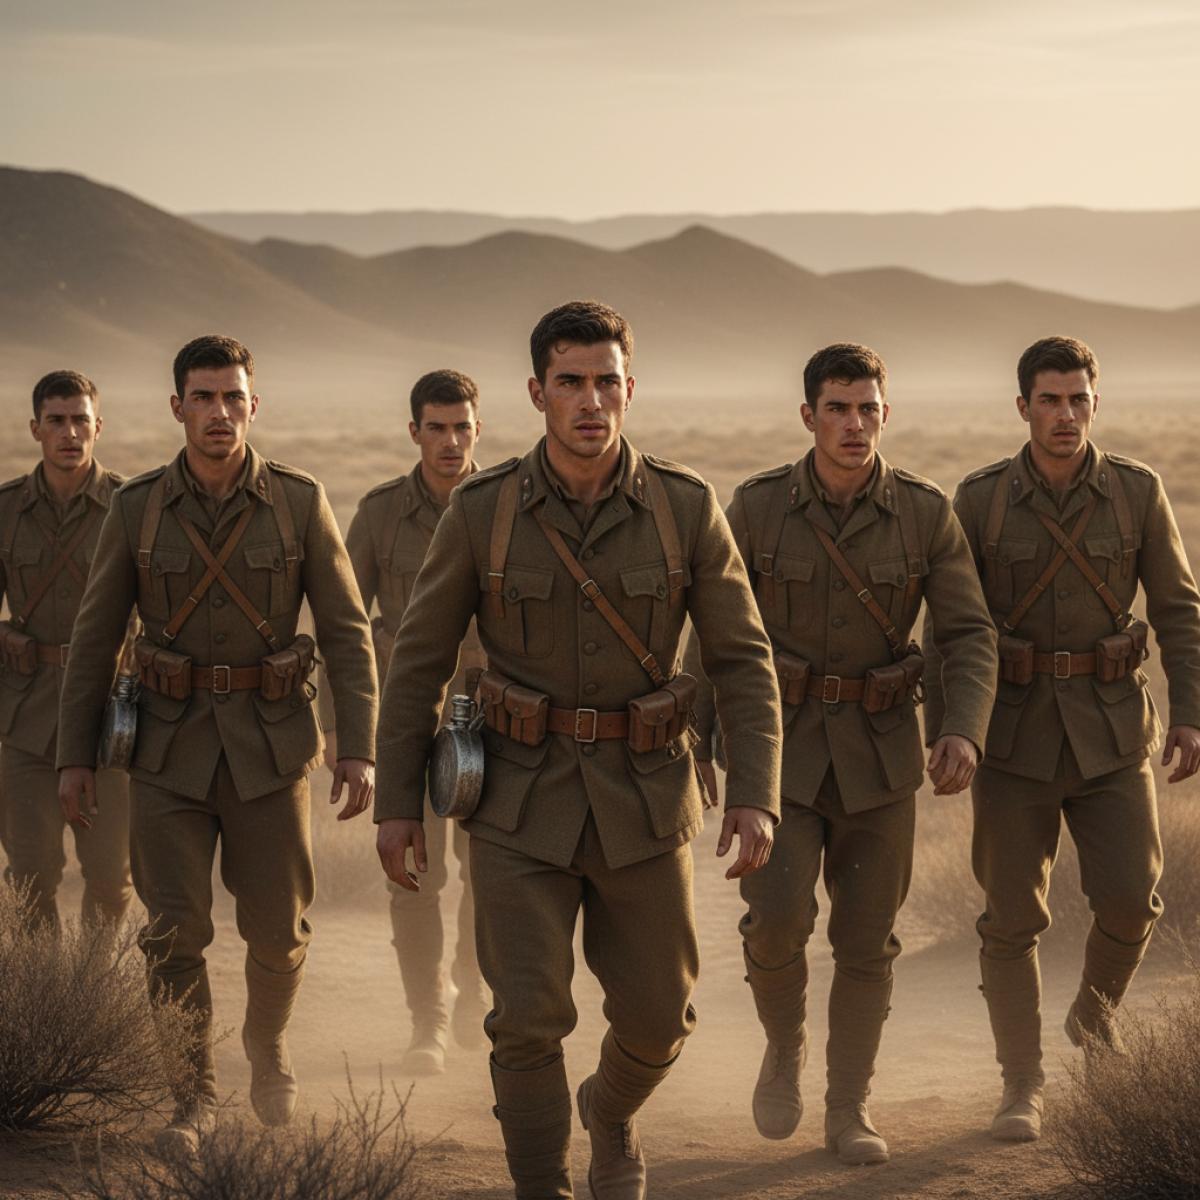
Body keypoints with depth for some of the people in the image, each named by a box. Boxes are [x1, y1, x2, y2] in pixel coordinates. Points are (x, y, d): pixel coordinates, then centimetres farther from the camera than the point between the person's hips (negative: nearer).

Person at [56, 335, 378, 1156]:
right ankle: (194, 1097, 10)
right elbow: (95, 636, 3)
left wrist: (359, 748, -10)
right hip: (171, 745, 0)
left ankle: (268, 1040, 36)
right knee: (176, 930, -6)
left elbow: (347, 631, -3)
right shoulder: (136, 508, -2)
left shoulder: (301, 502, -5)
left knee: (277, 928, 5)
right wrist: (75, 755, 1)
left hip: (270, 745, 0)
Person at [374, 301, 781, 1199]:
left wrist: (757, 796, -13)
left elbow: (743, 660, -4)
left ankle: (612, 1112, 45)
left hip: (645, 797, 1)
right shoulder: (481, 510, -8)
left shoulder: (686, 506, -8)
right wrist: (396, 802, -1)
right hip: (522, 798, -1)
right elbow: (420, 659, 0)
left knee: (656, 1017, 11)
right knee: (529, 1021, -9)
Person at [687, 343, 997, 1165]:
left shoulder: (927, 513, -8)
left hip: (880, 747, 1)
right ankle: (785, 1043, 13)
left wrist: (964, 732, -26)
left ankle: (849, 1114, 18)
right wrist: (696, 742, -5)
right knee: (777, 916, -17)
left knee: (866, 937, 3)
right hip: (781, 740, -1)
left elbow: (970, 637, -8)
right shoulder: (756, 508, -9)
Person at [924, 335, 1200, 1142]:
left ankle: (1096, 1008, 24)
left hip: (1109, 727, 1)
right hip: (1014, 725, -1)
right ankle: (1024, 1091, 9)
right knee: (1013, 914, -3)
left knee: (1129, 899, -9)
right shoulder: (981, 499, -5)